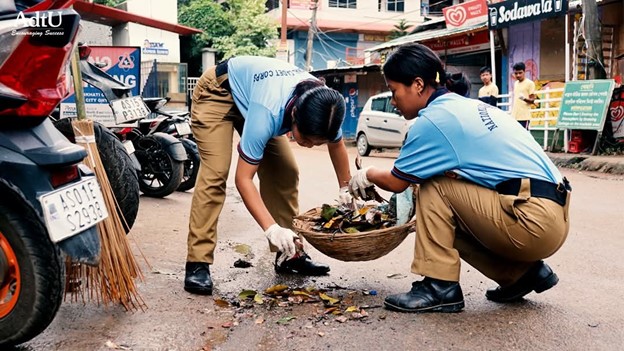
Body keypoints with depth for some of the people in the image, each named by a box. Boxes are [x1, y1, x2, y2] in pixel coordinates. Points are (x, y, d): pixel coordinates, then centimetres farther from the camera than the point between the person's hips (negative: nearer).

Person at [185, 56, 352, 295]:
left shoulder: (324, 107, -24)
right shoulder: (268, 112, -43)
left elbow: (336, 144, 0)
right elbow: (243, 179, -38)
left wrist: (346, 189, 1)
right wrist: (271, 228, -45)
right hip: (218, 92, -6)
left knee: (285, 171, -3)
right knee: (215, 174, -22)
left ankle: (288, 255, 6)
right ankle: (198, 263, -18)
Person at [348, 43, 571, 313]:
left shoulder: (434, 119, -10)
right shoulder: (467, 106, 16)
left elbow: (396, 182, 0)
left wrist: (368, 175, 21)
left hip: (534, 222, -9)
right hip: (552, 216, 9)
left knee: (435, 186, -5)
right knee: (447, 218, 18)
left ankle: (440, 286, -2)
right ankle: (523, 273, 16)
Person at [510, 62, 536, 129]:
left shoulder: (529, 83, -3)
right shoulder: (515, 84, 18)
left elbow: (532, 100, -6)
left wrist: (524, 98, -27)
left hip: (524, 117, -6)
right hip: (514, 117, 6)